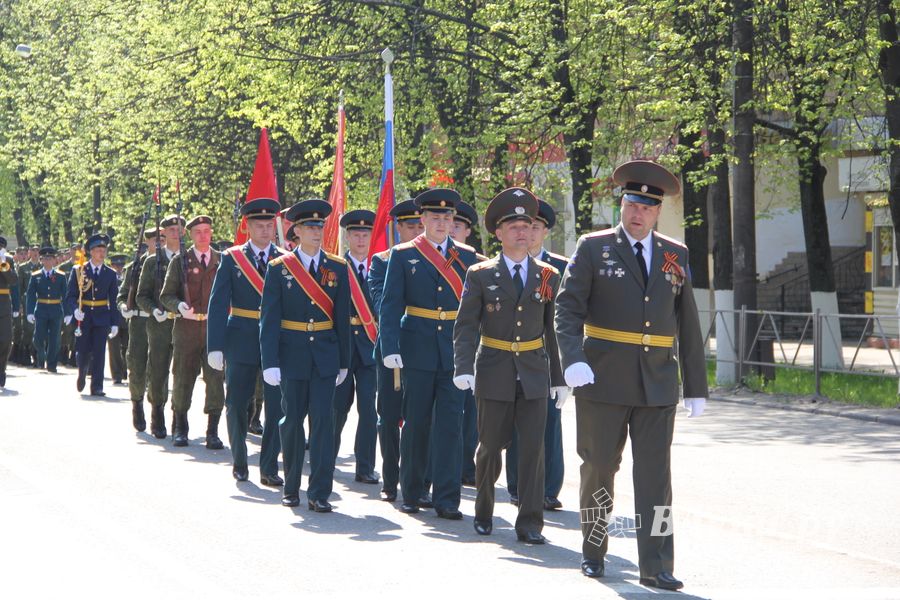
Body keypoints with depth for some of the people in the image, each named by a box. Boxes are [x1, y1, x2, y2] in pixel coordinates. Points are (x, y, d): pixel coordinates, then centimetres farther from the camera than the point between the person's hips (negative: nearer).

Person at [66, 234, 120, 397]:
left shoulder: (110, 274, 8)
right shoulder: (78, 271, 3)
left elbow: (113, 301, 7)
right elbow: (70, 296, 1)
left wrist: (114, 323, 1)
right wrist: (75, 310, -19)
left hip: (101, 318, 1)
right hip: (83, 317, -1)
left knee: (99, 353, -4)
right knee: (82, 352, -2)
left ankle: (96, 386, 0)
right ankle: (82, 375, 28)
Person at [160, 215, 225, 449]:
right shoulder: (180, 261, 7)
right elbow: (166, 295, 5)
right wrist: (179, 306, -15)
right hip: (186, 327, 0)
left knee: (215, 380, -5)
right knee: (182, 379, 5)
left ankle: (213, 432, 1)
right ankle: (180, 429, 19)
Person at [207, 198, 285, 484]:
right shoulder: (231, 259, 2)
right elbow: (218, 304, -2)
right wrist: (215, 347, -9)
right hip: (241, 340, -1)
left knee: (277, 406, -2)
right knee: (237, 405, 7)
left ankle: (269, 468, 6)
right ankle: (239, 463, 23)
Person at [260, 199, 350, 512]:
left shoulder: (337, 268, 5)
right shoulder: (279, 269, -1)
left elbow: (343, 317, 8)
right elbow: (268, 318, -4)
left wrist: (344, 362, 7)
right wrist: (270, 363, -11)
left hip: (325, 356, 1)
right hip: (292, 354, -1)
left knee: (323, 421, -6)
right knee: (292, 421, 8)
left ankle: (319, 492, -5)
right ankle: (291, 488, 21)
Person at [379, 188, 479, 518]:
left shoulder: (467, 256, 8)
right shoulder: (403, 255, 2)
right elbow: (390, 305, -2)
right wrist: (390, 348, -12)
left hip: (455, 351, 1)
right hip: (418, 351, -1)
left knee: (451, 424, -2)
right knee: (416, 423, 6)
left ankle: (447, 499, 1)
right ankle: (411, 494, 18)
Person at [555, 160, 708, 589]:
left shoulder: (676, 256, 11)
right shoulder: (594, 248, 3)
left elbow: (687, 325, 12)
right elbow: (567, 308, -4)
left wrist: (696, 387, 10)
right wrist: (573, 359, -20)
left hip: (657, 385, 2)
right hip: (604, 381, -2)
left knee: (656, 475, -2)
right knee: (598, 469, 8)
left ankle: (655, 566, -1)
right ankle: (593, 553, 24)